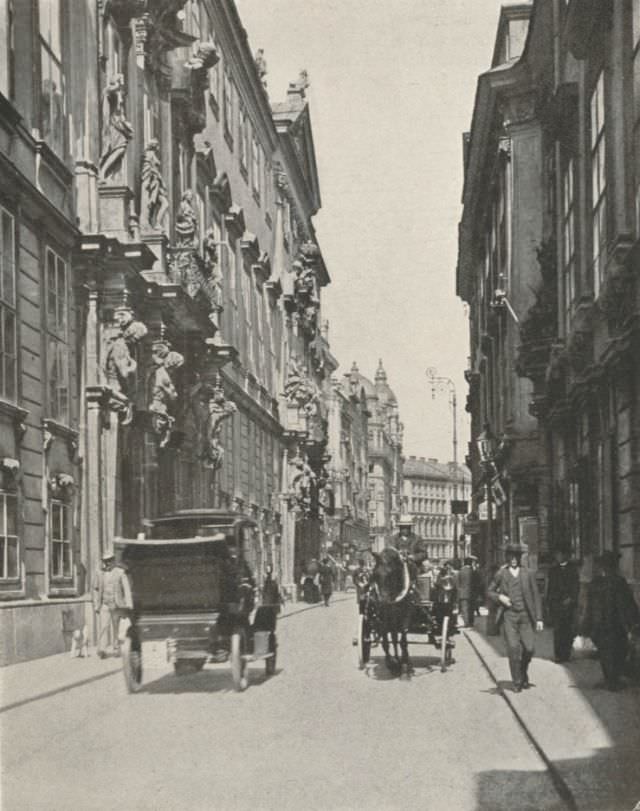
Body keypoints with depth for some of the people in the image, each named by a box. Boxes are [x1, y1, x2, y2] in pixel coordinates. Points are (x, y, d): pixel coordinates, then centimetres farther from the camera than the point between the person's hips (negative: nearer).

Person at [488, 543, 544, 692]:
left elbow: (536, 596, 7)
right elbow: (490, 592, 14)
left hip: (525, 615, 1)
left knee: (528, 649, -4)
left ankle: (524, 674, 25)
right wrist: (500, 597, -7)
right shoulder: (501, 574, 6)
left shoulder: (528, 573, 6)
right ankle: (517, 682, 0)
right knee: (513, 648, -11)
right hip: (509, 614, -1)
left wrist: (539, 618, 2)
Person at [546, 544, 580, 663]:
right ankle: (558, 655, -5)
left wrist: (571, 598, -10)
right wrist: (548, 602, 9)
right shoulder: (553, 569, 13)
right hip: (555, 603, 1)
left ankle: (566, 654, 5)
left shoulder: (572, 569, 7)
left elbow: (576, 586, 3)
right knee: (557, 630, -6)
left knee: (569, 630, -2)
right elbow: (550, 586, 15)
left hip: (568, 603, -1)